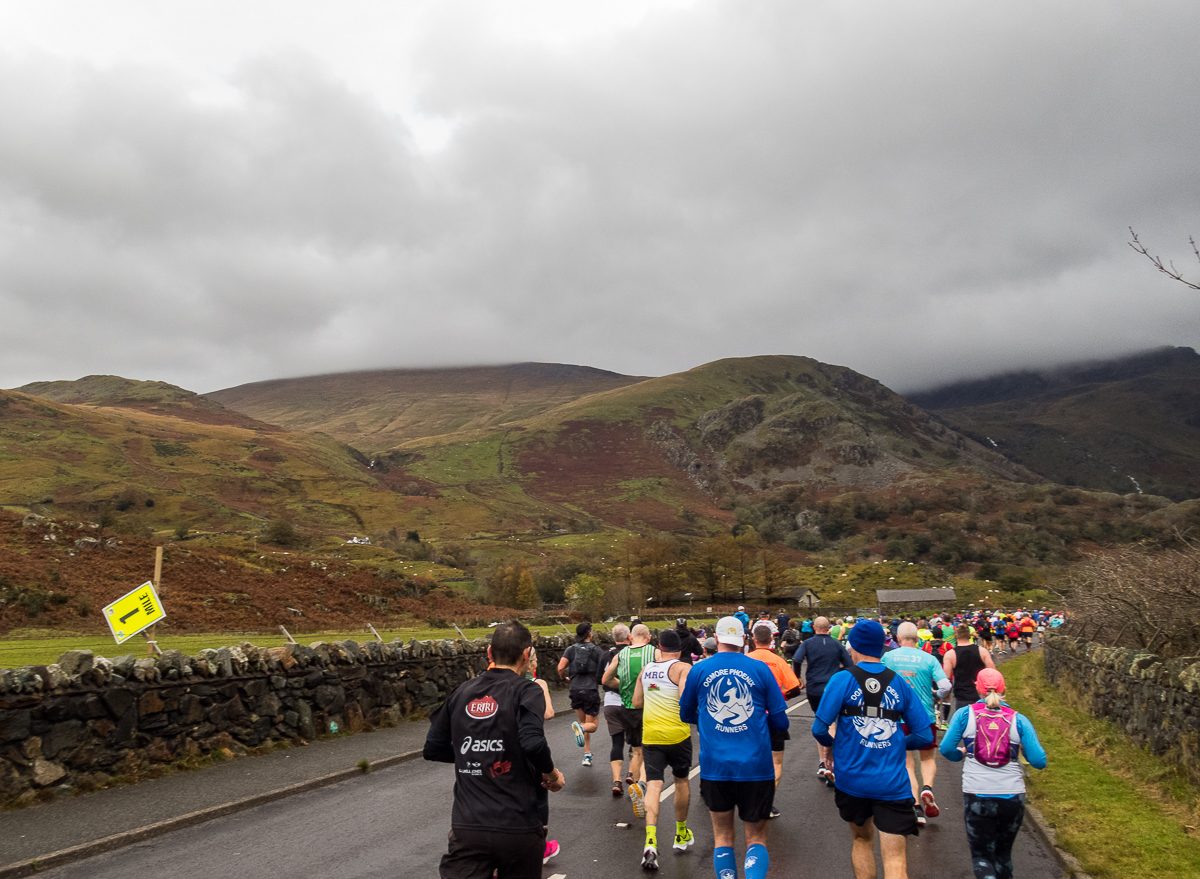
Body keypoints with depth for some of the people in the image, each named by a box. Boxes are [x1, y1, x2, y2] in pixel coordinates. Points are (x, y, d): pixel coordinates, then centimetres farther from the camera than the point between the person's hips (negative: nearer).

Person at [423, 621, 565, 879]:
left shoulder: (462, 692, 7)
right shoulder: (526, 690, -7)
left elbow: (432, 749, 11)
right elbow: (533, 743, -23)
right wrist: (551, 774, -5)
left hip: (466, 828, 3)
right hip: (519, 829, -3)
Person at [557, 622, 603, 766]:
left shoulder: (571, 649, 5)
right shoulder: (597, 650, 1)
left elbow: (560, 668, -6)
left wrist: (565, 678, 13)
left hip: (575, 690, 3)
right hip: (591, 690, -3)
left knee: (583, 722, 19)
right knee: (592, 725, 7)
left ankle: (587, 755, 14)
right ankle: (580, 727, -27)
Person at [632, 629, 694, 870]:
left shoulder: (646, 669, 9)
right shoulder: (683, 668, -7)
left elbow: (636, 702, 15)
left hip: (650, 734, 3)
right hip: (677, 733, -3)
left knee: (653, 785, 0)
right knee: (681, 781, 17)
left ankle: (650, 841, -18)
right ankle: (681, 835, 32)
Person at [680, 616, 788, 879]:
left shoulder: (698, 670, 0)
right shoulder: (760, 669, -3)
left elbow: (686, 714, 14)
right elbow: (780, 721, 1)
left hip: (715, 767, 1)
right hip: (756, 768, -1)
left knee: (723, 836, 17)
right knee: (756, 838, 10)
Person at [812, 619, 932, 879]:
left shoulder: (843, 680, -7)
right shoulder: (900, 684, 1)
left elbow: (820, 729, -11)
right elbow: (924, 736, 3)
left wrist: (830, 743, 11)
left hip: (852, 779, 0)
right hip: (892, 783, 0)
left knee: (862, 839, 24)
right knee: (895, 858, 1)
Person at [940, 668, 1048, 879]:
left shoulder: (965, 714, -1)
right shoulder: (1018, 720, 1)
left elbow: (946, 749, -6)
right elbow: (1039, 761, -4)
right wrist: (1024, 749, 17)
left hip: (977, 795, -2)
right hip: (1012, 796, 2)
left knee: (981, 854, 7)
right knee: (1003, 853, 21)